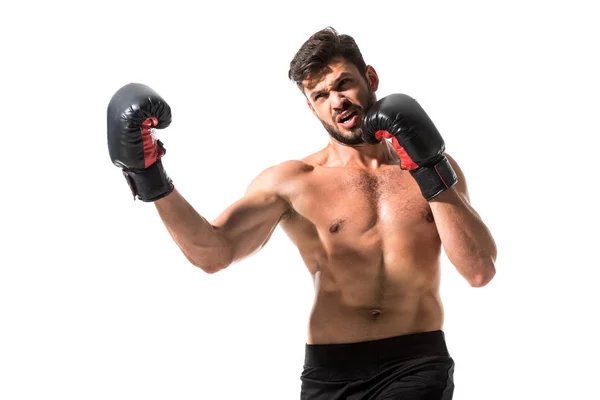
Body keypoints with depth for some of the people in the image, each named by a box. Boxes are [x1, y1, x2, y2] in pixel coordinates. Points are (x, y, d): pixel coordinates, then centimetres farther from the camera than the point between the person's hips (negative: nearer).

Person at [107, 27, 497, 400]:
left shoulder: (436, 166, 7)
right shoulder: (293, 182, 2)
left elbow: (480, 270, -2)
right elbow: (213, 252, -11)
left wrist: (432, 170, -8)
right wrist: (151, 179, -23)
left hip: (418, 365, 0)